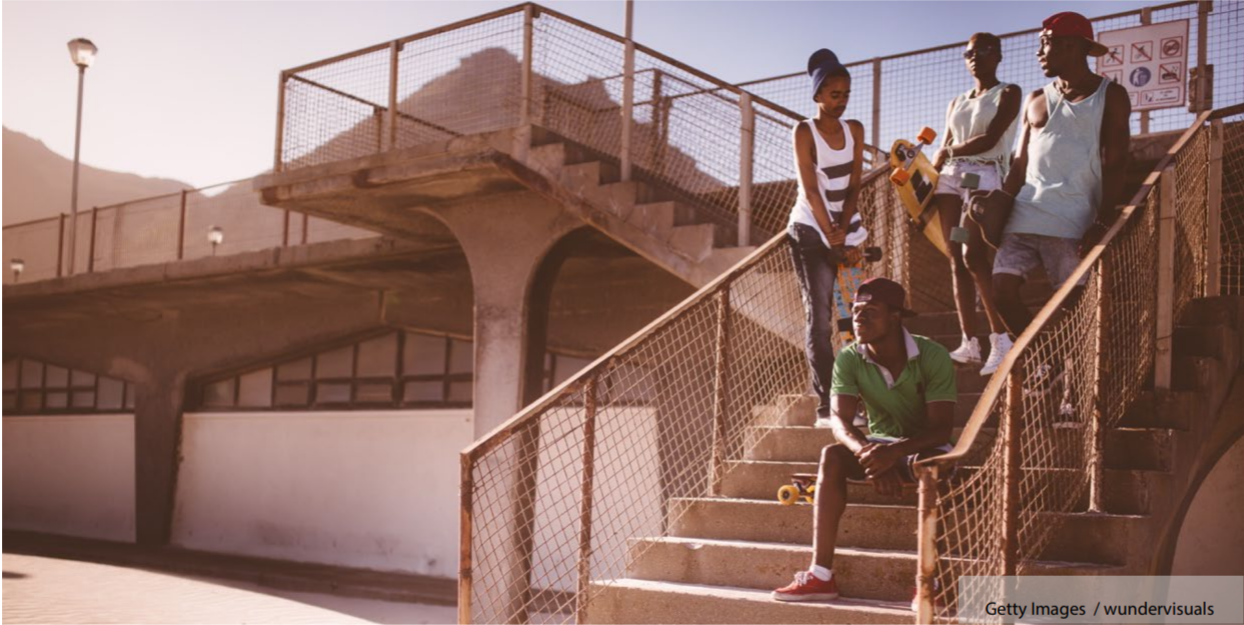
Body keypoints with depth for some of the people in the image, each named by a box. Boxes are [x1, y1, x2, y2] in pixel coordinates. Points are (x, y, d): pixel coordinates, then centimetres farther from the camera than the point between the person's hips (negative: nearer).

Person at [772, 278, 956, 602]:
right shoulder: (849, 359, -10)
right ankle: (821, 576, -31)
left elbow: (941, 429, -26)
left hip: (924, 445, -3)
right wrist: (867, 453, -42)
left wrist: (895, 451, -44)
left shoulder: (933, 357, -20)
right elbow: (839, 419, -19)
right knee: (832, 456, -27)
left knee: (927, 463, -38)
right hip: (879, 443, 3)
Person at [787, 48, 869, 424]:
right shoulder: (804, 132, -7)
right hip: (810, 231, -5)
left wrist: (844, 229, -14)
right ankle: (826, 399, -8)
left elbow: (854, 185, 1)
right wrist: (832, 237, -22)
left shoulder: (855, 130, 7)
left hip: (846, 227, 5)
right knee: (819, 318, -8)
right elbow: (810, 190, -15)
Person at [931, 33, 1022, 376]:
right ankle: (969, 344, -1)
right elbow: (943, 152, 17)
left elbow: (990, 139, -9)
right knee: (956, 260, -2)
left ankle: (1001, 340, -18)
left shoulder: (1008, 93, 4)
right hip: (950, 178, 6)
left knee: (972, 254, -21)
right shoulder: (956, 103, 22)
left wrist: (951, 149, 4)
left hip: (984, 175, -6)